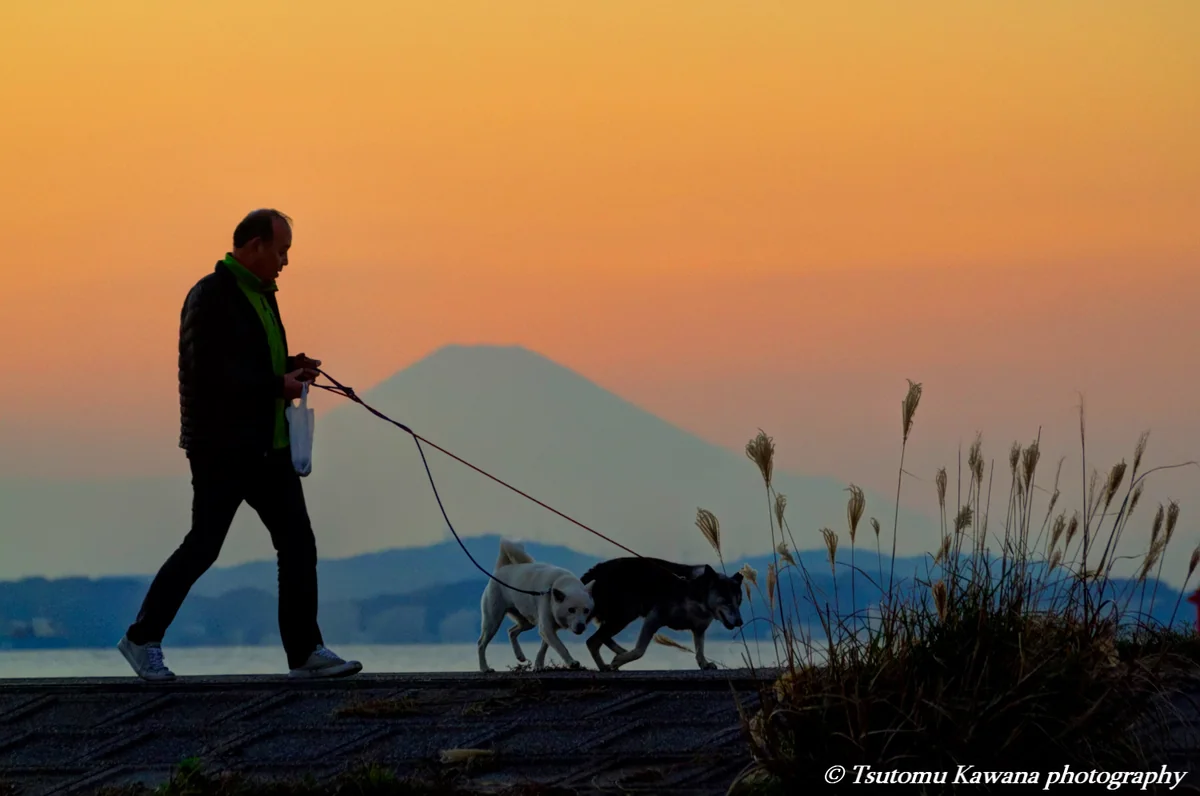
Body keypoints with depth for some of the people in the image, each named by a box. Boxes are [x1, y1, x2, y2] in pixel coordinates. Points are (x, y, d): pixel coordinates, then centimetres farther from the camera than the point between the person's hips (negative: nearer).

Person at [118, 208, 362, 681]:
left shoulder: (260, 294, 15)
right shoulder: (212, 297, -14)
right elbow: (209, 372, -23)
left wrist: (290, 367, 6)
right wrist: (277, 385, -18)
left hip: (267, 447, 9)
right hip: (222, 447, -9)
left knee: (297, 543, 2)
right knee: (203, 547, -2)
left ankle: (305, 652, 5)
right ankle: (142, 639, 12)